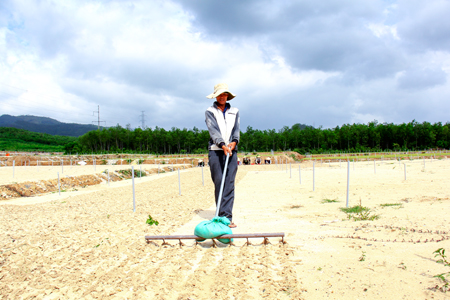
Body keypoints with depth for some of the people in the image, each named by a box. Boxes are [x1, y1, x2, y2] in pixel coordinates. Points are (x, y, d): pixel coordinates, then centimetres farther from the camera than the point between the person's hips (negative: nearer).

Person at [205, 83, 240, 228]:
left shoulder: (234, 111, 18)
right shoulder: (210, 112, 8)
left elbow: (236, 129, 8)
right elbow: (213, 130, -6)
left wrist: (234, 141, -14)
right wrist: (222, 145, -21)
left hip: (231, 150, 2)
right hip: (215, 150, -2)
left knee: (230, 183, -4)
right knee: (218, 182, -3)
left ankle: (227, 217, -5)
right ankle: (222, 215, 4)